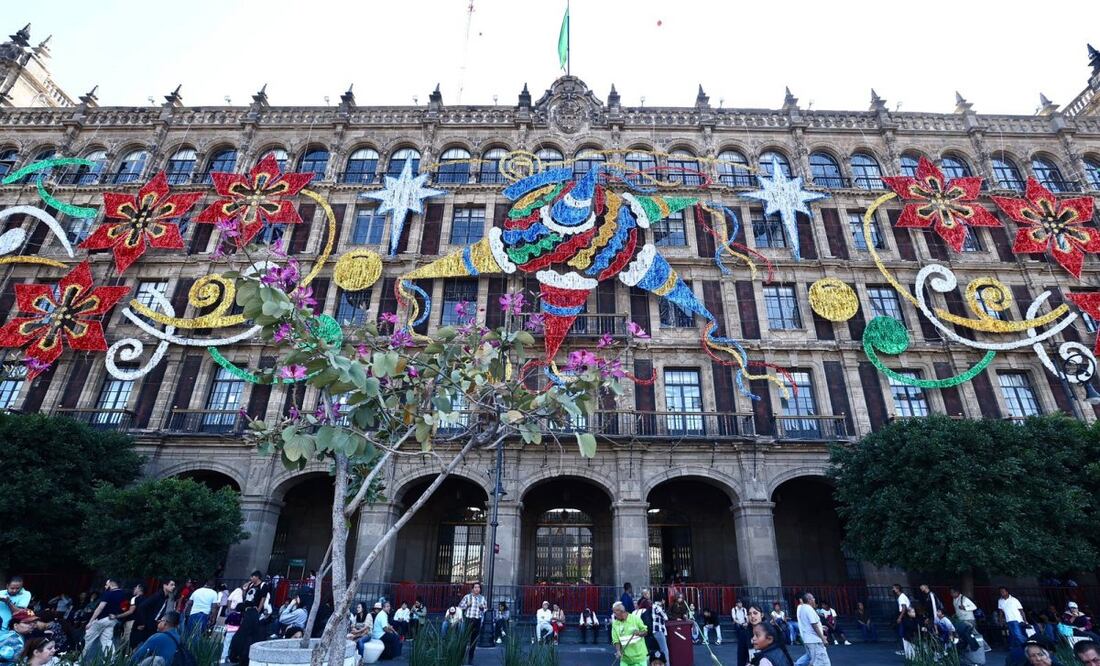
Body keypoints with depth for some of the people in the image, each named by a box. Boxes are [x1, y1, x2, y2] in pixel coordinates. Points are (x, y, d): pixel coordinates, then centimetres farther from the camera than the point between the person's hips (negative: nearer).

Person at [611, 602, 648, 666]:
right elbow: (616, 641, -2)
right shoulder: (615, 624, -1)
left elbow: (645, 631, 0)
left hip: (639, 655, -2)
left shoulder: (635, 618, -8)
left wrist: (639, 633, -19)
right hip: (625, 657, 2)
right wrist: (618, 651, -18)